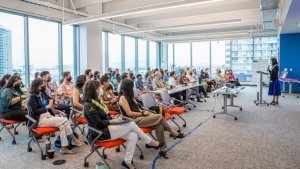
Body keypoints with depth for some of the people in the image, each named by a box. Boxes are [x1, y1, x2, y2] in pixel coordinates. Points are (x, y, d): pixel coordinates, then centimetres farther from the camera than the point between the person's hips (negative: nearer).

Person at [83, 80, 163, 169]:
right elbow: (98, 123, -22)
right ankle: (150, 142, 5)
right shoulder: (89, 105, -18)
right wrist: (112, 121, -14)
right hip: (101, 133, -9)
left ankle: (127, 161, 1)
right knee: (132, 124, -14)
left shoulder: (96, 100, 11)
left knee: (133, 136, -10)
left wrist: (113, 119, 0)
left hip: (106, 128, 9)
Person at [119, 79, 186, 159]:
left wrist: (143, 112, 0)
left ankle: (162, 149, -11)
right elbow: (129, 113, -16)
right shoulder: (123, 98, -10)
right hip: (134, 121, -8)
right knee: (160, 117, -19)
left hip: (138, 117, 8)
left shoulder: (129, 96, 18)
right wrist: (143, 113, -9)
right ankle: (173, 133, 2)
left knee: (159, 126, -16)